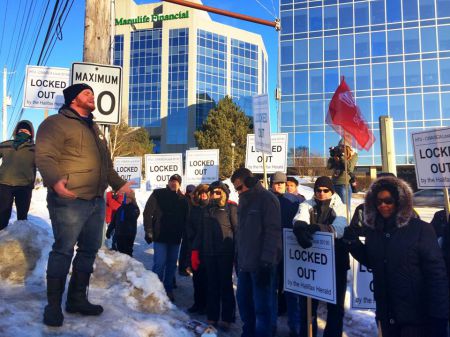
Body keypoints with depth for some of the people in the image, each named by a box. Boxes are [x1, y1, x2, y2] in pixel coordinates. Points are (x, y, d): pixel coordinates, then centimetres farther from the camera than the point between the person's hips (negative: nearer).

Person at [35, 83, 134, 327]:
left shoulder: (94, 128, 24)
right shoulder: (56, 123, -3)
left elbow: (106, 164, 30)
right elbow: (45, 156, -16)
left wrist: (119, 184, 29)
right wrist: (55, 179, -33)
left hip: (96, 200, 8)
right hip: (69, 200, -8)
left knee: (89, 250, 11)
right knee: (63, 250, -4)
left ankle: (77, 298, 24)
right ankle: (53, 305, 10)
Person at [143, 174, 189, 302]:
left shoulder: (183, 199, 6)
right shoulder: (158, 194, -2)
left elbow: (185, 218, 9)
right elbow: (147, 213, -4)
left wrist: (182, 233, 1)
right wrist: (149, 232, -8)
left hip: (175, 238, 4)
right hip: (160, 236, -3)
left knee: (172, 264, 11)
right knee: (160, 263, -5)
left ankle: (168, 289, 23)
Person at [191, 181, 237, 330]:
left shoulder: (231, 208, -2)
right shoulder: (207, 209, 14)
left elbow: (237, 230, -5)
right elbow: (201, 231, 14)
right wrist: (195, 251, 9)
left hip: (225, 253, -5)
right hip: (208, 253, 5)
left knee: (225, 285, 4)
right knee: (212, 286, 11)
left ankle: (227, 318, 15)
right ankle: (212, 317, 22)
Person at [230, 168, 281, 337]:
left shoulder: (267, 199, -11)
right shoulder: (244, 201, 14)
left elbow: (273, 232, -17)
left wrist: (267, 261, -19)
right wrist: (238, 256, 15)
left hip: (261, 264, -8)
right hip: (244, 262, 8)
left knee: (262, 304, 0)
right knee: (243, 299, 16)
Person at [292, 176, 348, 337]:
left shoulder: (339, 207, -1)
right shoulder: (307, 205, 2)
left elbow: (340, 227, -22)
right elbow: (299, 219, -20)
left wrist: (321, 228, -41)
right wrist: (300, 228, -44)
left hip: (335, 262, -1)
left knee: (335, 304, 11)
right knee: (307, 301, 11)